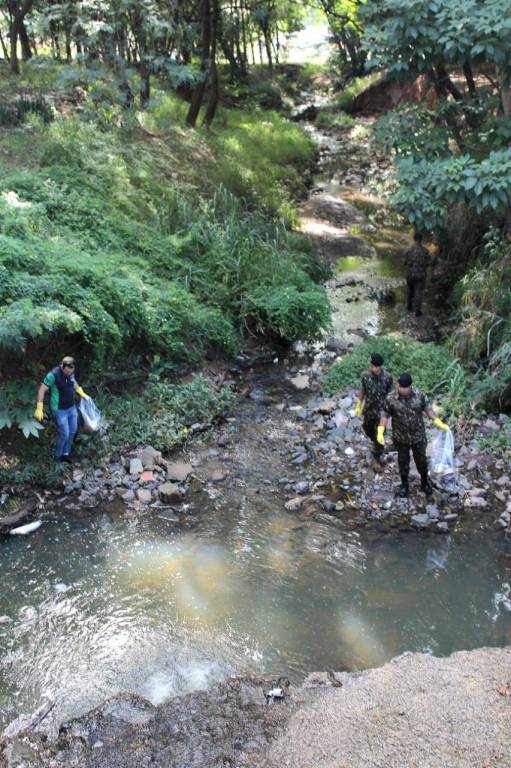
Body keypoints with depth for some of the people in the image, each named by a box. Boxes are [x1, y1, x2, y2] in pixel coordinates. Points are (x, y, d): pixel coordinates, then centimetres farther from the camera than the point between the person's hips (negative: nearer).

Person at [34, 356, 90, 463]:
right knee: (64, 434, 1)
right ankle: (58, 456, 26)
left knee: (73, 430, 17)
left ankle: (65, 453, 36)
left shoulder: (70, 372, -7)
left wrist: (83, 395, 18)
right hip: (59, 410, -7)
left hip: (71, 407, 7)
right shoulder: (53, 375, -27)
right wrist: (39, 409, -19)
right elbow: (42, 390, -19)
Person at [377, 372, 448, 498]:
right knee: (403, 461, 18)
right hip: (401, 438, -1)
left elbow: (427, 408, -2)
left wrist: (439, 423, -9)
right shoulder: (390, 398, -19)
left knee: (421, 460, 19)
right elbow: (385, 415, -10)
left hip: (418, 436, 1)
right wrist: (380, 432, -18)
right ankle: (404, 484, 42)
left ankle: (425, 481, 46)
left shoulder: (419, 395, -16)